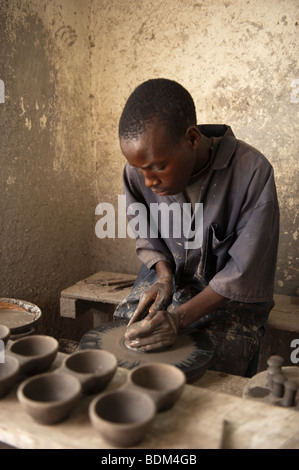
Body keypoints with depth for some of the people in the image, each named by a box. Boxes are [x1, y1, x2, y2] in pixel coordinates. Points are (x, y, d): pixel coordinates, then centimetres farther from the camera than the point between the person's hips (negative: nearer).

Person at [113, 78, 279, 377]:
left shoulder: (251, 171, -27)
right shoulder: (139, 170, -15)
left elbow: (244, 273, -22)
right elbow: (145, 234, 3)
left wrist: (180, 318, -28)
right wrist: (164, 275, -16)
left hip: (232, 295, -3)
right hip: (167, 276, 4)